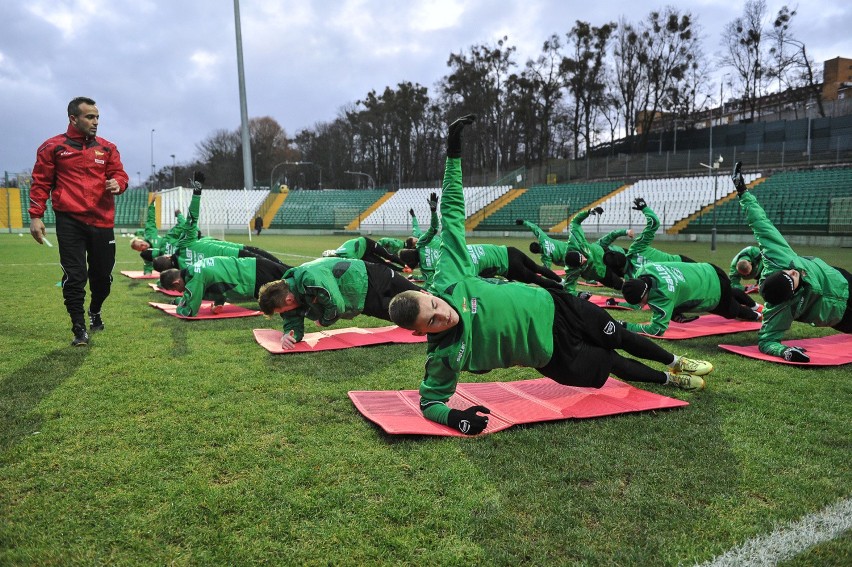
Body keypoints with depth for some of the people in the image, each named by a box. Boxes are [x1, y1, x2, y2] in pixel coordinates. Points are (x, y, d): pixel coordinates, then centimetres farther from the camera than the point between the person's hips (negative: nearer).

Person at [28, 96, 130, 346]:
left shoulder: (107, 148, 11)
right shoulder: (53, 147, 3)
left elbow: (120, 174, 11)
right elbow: (40, 183, 4)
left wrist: (117, 183, -14)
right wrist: (36, 216, -2)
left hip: (102, 221, 3)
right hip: (69, 222, -3)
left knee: (103, 274, 11)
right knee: (74, 277, -6)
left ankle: (95, 312, 39)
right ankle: (79, 328, 5)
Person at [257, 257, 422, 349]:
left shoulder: (311, 278, -40)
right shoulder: (286, 292, -11)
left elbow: (337, 305, -39)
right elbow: (294, 324, -8)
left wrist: (323, 321, -18)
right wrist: (289, 335, -33)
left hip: (371, 280, -7)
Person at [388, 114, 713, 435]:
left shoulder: (448, 282, -26)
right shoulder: (444, 355, -30)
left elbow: (452, 213, -21)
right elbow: (429, 401, -19)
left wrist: (453, 156, -22)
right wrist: (453, 416, -41)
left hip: (549, 306, 2)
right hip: (552, 353, -2)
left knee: (620, 338, 21)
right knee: (611, 364, 18)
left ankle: (675, 362, 54)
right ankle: (668, 379, 52)